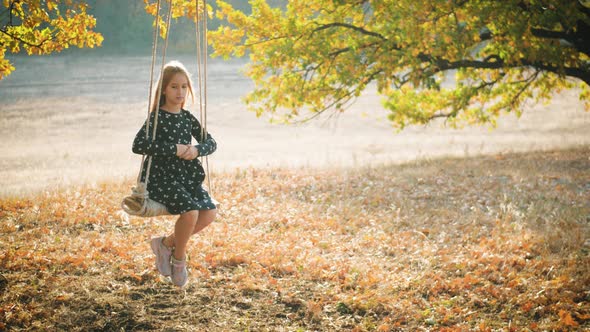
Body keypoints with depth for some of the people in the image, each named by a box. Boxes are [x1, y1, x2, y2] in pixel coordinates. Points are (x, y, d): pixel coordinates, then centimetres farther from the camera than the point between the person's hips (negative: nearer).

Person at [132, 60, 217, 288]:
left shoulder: (188, 118, 11)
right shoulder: (157, 117, -8)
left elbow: (211, 143, 10)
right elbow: (138, 145, -22)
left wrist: (197, 150, -14)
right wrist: (174, 149, -24)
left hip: (187, 177, 6)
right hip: (161, 178, -6)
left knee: (209, 212, -15)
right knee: (190, 212, -28)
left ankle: (166, 243, 6)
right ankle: (179, 260, -1)